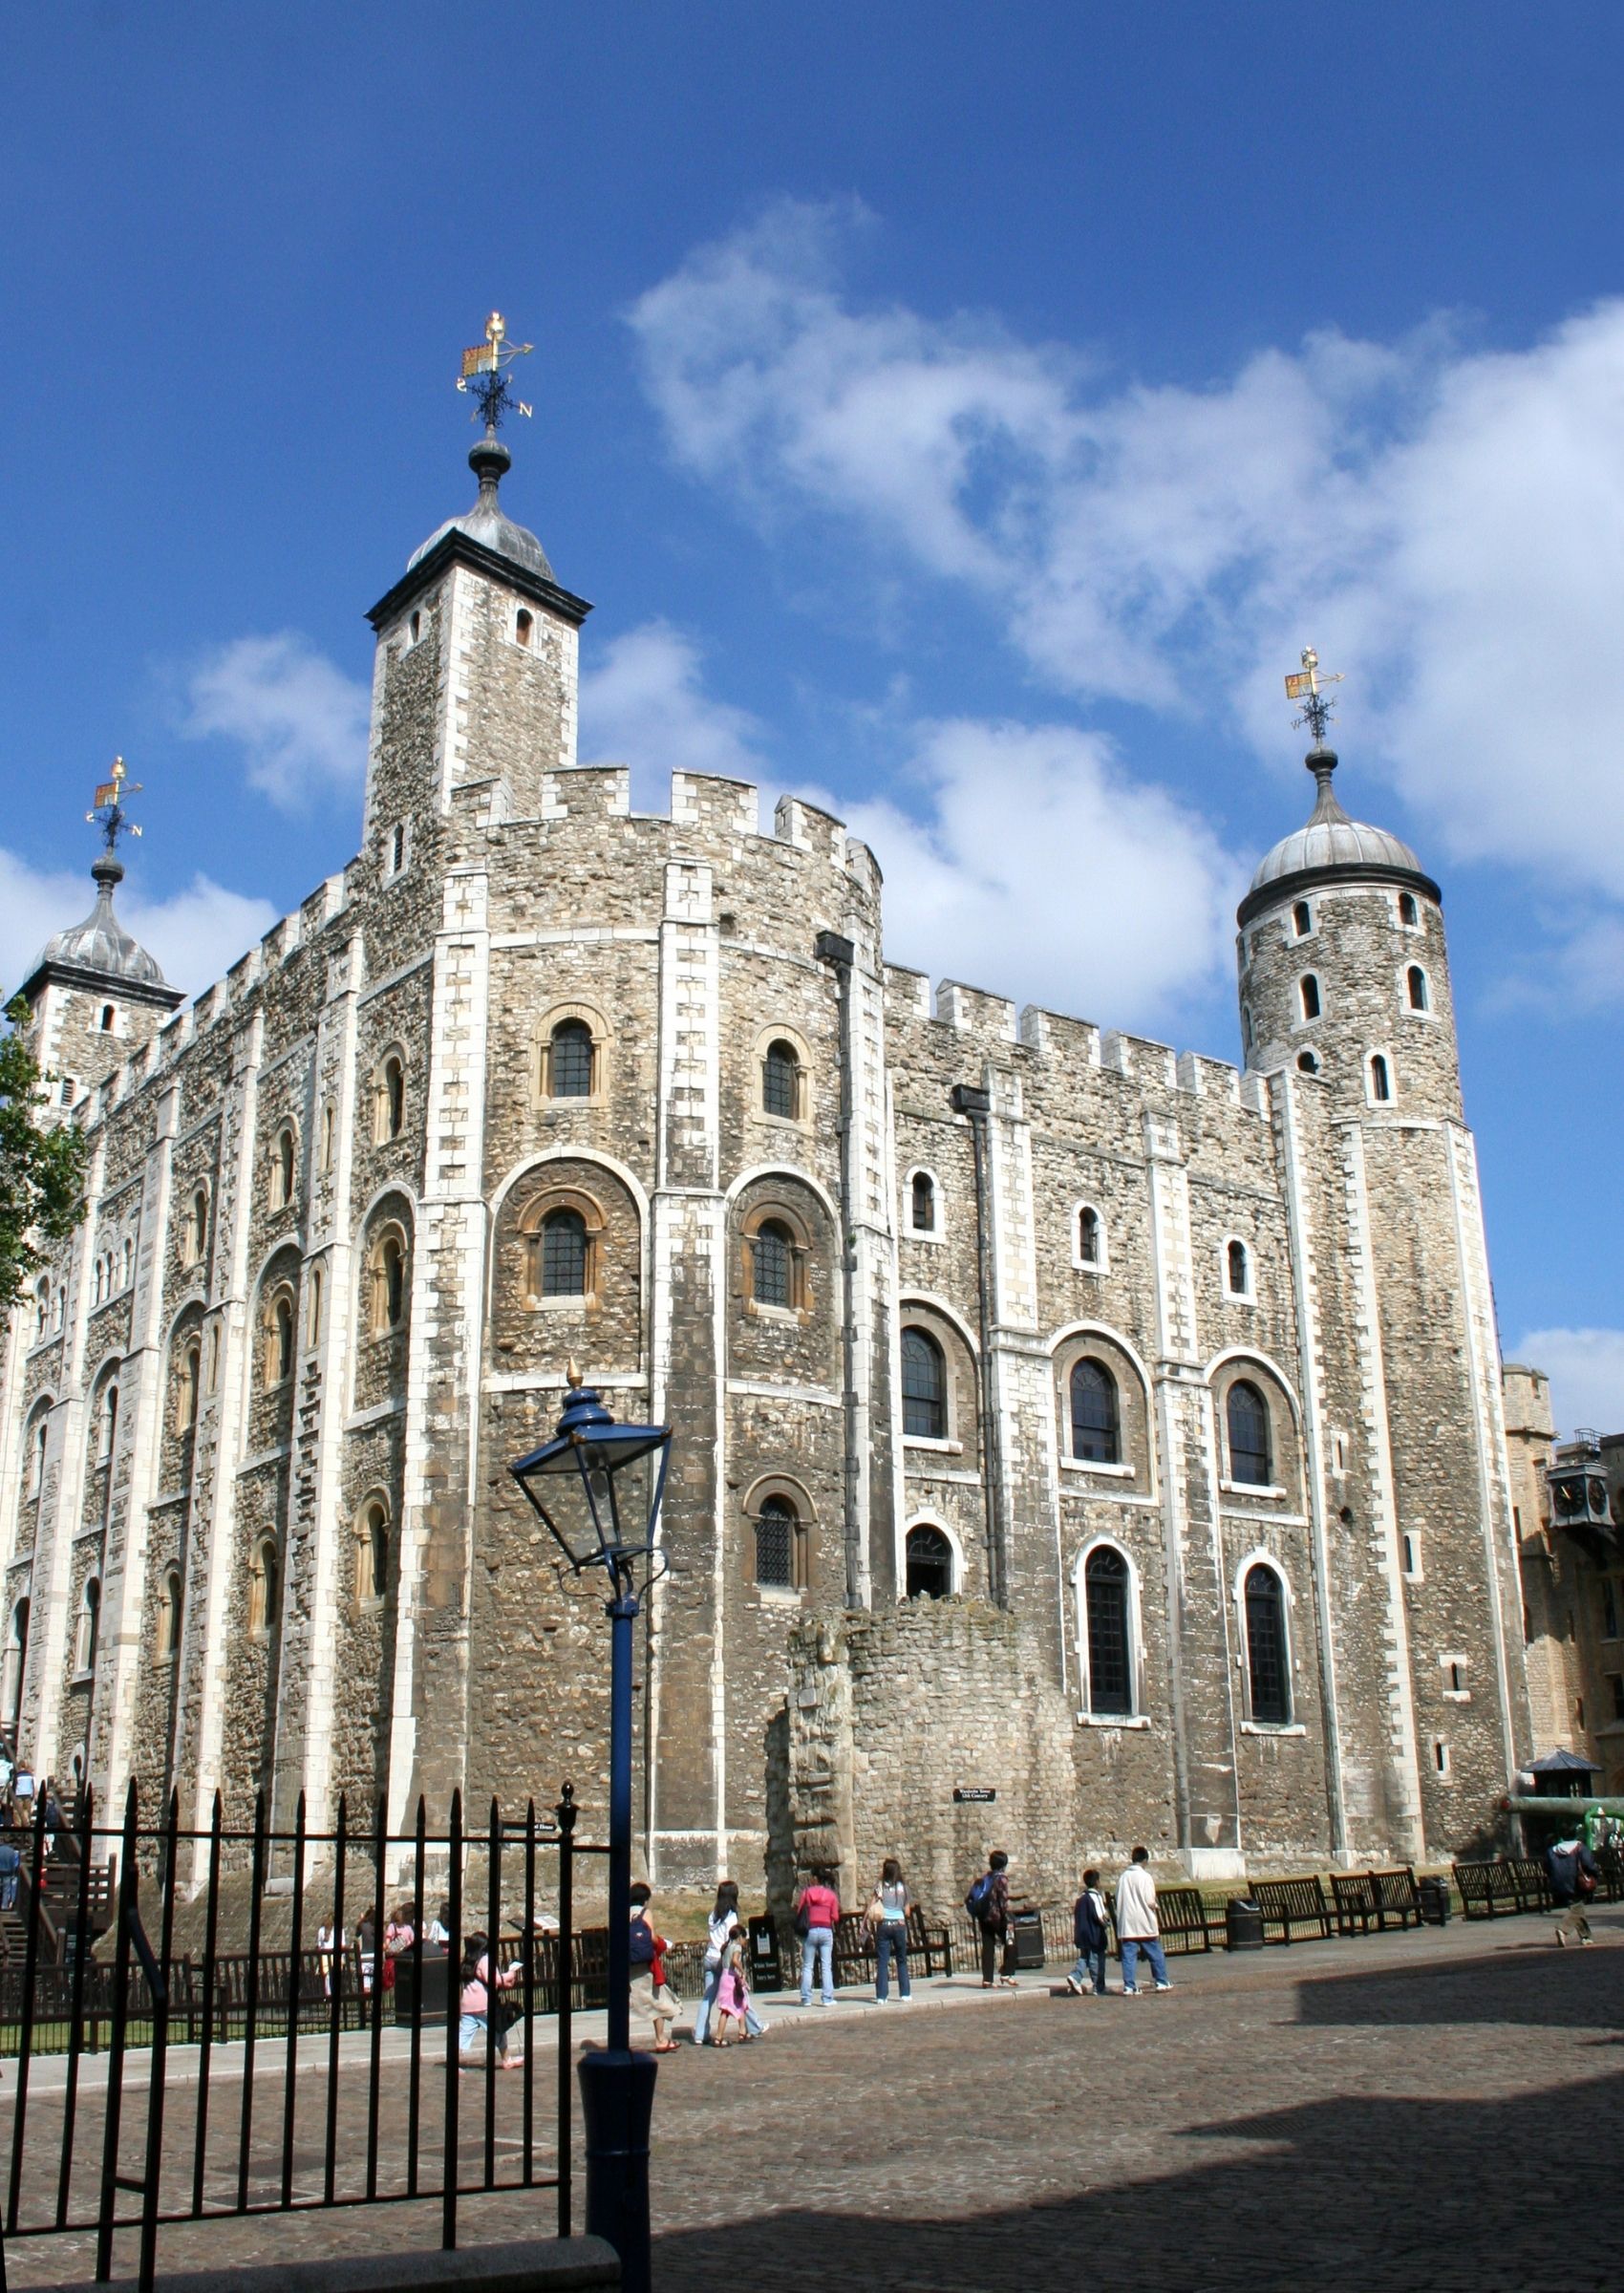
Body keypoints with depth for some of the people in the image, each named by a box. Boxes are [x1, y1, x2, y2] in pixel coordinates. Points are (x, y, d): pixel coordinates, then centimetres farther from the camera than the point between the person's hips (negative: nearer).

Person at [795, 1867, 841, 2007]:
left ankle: (806, 1998, 4)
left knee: (807, 1966, 6)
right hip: (826, 1931, 1)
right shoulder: (831, 1894, 2)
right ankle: (827, 1998, -3)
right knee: (826, 1966, 3)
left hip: (810, 1931, -1)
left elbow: (798, 1911, 0)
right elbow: (835, 1918, 2)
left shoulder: (806, 1892, 0)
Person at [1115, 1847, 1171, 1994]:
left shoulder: (1123, 1877, 7)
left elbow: (1118, 1901, 8)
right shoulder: (1145, 1877, -8)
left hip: (1127, 1924, 4)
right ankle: (1162, 1982, 17)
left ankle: (1128, 1986, -2)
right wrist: (1155, 1906, 8)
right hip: (1144, 1923, -4)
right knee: (1155, 1954, 11)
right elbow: (1150, 1902, -13)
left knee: (1129, 1956, 2)